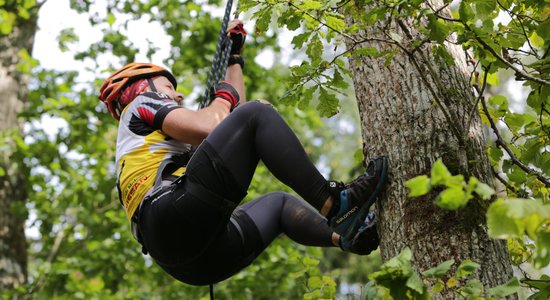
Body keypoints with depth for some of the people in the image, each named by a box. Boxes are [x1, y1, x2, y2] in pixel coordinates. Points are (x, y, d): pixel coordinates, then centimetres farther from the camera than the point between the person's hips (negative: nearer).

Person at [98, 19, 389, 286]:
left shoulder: (157, 144, 41)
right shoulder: (140, 105, 16)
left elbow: (232, 112, 42)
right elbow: (207, 127, -5)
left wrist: (234, 58, 48)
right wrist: (223, 96, 16)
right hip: (176, 216, -9)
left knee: (278, 203, 29)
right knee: (256, 113, -5)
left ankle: (344, 234, -1)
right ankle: (332, 203, -15)